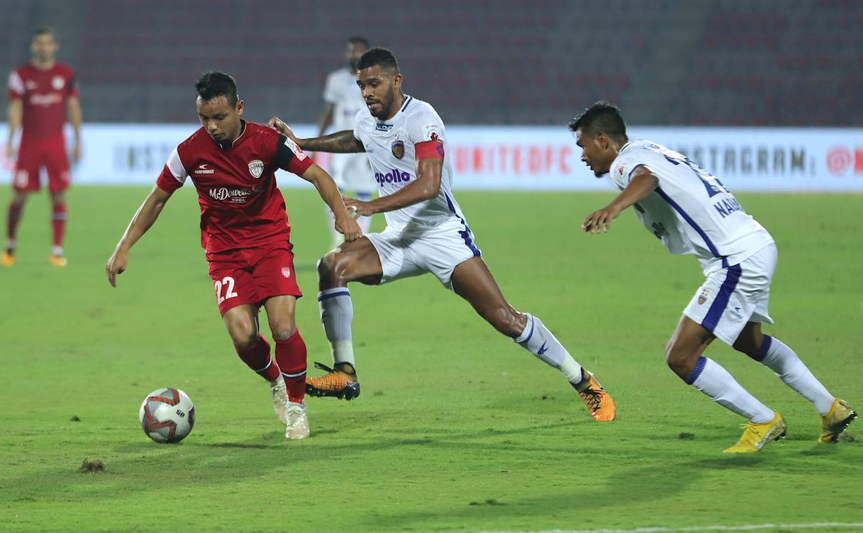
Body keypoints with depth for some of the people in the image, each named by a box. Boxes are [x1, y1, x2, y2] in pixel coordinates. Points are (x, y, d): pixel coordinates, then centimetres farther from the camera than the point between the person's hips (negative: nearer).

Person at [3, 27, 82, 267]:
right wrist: (10, 141, -12)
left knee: (59, 195, -4)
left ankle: (57, 250, 1)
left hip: (56, 142, 1)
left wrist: (78, 141, 4)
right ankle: (10, 245, 17)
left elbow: (73, 107, 8)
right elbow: (15, 109, -3)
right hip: (29, 142, -1)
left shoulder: (66, 74, 3)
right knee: (20, 195, -1)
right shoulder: (21, 75, -1)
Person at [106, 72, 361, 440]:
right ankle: (274, 381, 17)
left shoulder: (266, 142, -14)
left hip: (270, 240, -1)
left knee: (283, 329, -18)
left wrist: (341, 214, -26)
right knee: (242, 336, -17)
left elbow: (316, 175, -8)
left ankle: (296, 403, 8)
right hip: (224, 250, 1)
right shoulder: (190, 151, -11)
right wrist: (124, 248, -2)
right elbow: (157, 200, 2)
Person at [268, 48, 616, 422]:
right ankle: (344, 373, -15)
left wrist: (370, 206, -39)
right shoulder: (366, 121, 6)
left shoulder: (420, 119, -18)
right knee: (332, 267, -17)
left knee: (502, 317, -12)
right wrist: (300, 144, 29)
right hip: (399, 238, 7)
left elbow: (429, 184, -31)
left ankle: (583, 382, 2)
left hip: (443, 233, -7)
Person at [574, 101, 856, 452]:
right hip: (758, 243, 11)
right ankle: (831, 409, 40)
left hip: (737, 261, -11)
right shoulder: (651, 150, 16)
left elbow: (646, 179, -37)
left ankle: (763, 421, 4)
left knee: (680, 357, -8)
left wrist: (615, 206, -55)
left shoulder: (625, 161, -13)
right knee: (748, 341, 33)